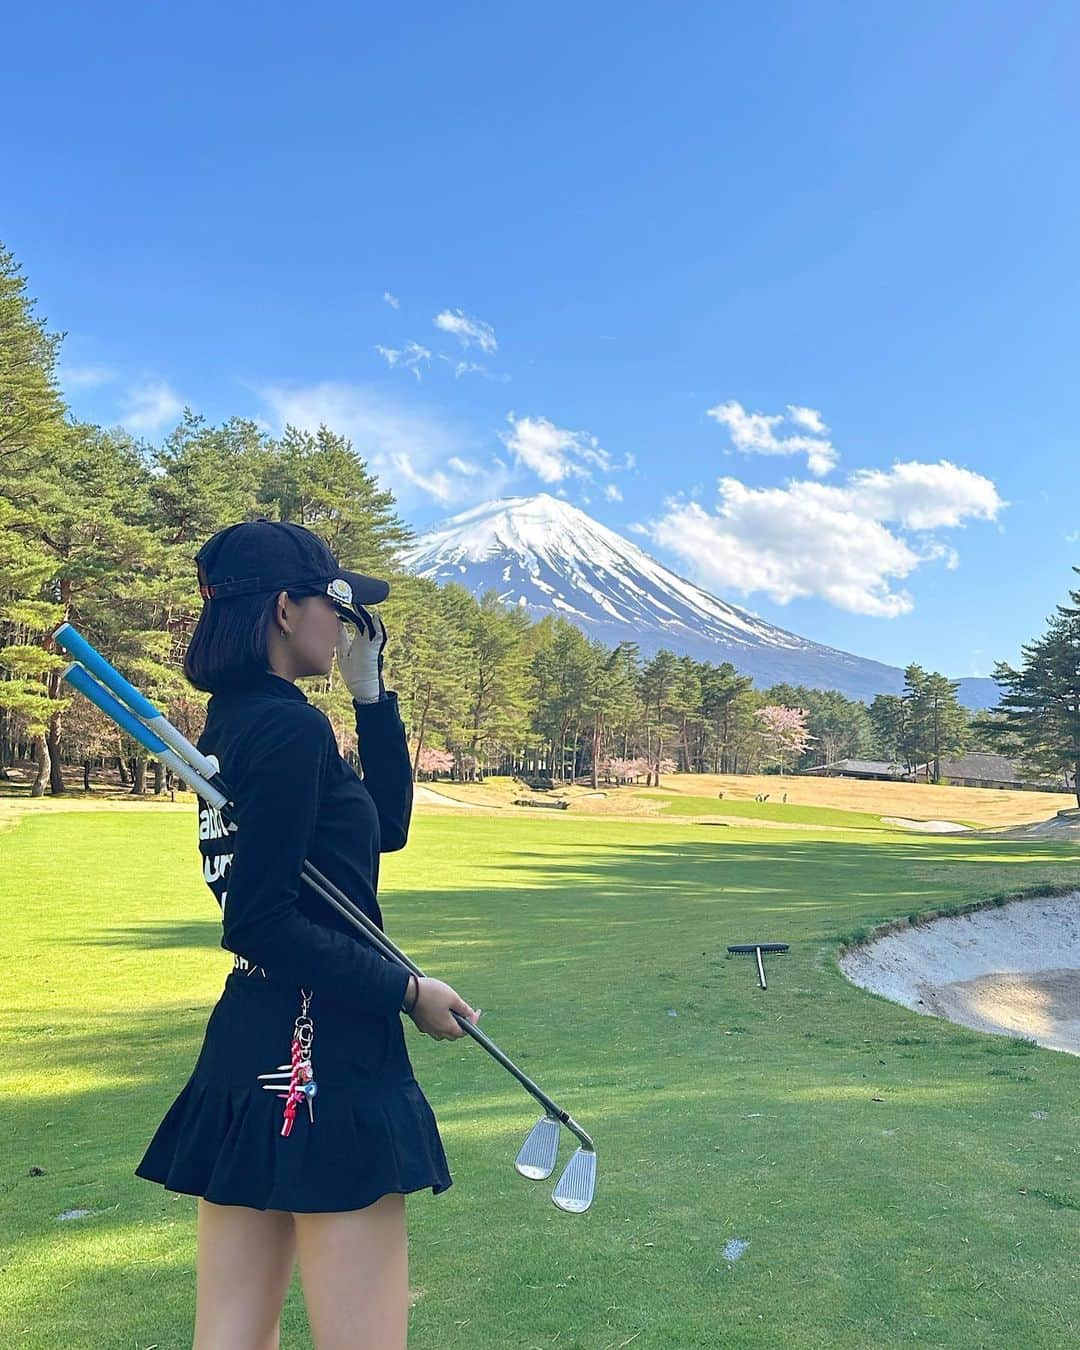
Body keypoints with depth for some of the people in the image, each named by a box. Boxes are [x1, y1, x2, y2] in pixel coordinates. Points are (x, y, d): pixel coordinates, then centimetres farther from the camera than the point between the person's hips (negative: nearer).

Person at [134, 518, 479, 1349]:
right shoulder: (291, 726, -17)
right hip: (322, 1060, -9)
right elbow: (264, 922, -21)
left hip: (247, 1053, 10)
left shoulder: (232, 725, 11)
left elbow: (386, 827, 14)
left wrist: (370, 691, 10)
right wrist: (406, 992, -13)